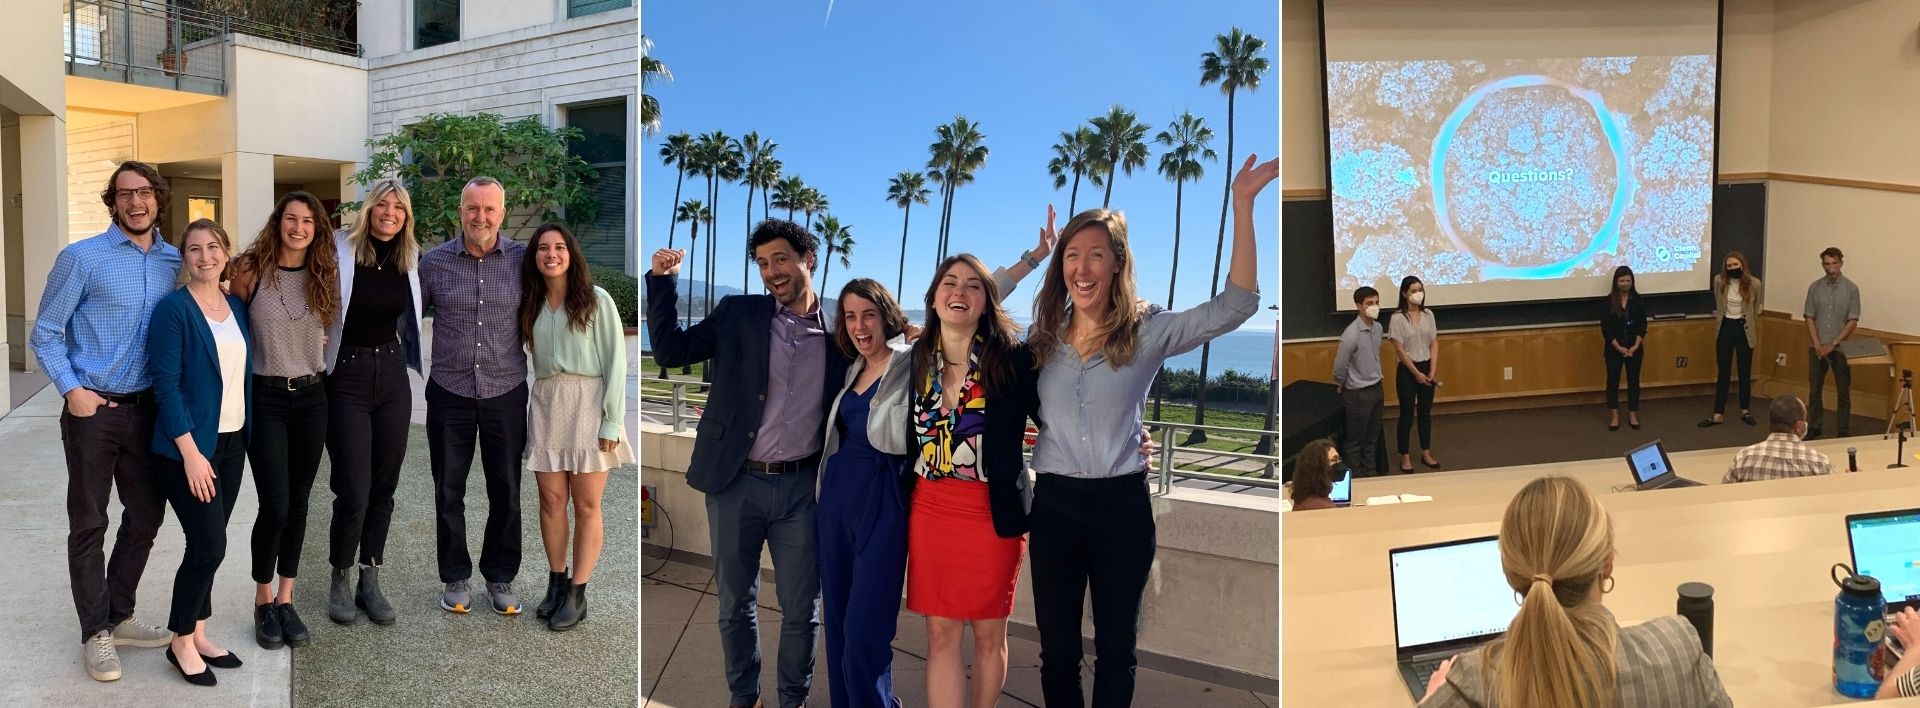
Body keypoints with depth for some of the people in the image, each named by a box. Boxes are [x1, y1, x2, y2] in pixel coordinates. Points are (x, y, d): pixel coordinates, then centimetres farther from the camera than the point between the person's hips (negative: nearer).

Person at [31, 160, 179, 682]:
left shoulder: (175, 262, 5)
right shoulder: (82, 258, -7)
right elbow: (45, 333, -4)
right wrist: (72, 390, -12)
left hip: (147, 408, 5)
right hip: (93, 409, -4)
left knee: (146, 516, 12)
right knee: (89, 524, 5)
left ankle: (119, 617, 28)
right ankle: (96, 633, 15)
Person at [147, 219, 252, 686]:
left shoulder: (238, 306, 8)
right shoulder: (173, 309, -11)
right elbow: (165, 383, -15)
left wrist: (247, 436, 9)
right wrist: (191, 452, -19)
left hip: (232, 442, 6)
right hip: (188, 446, -6)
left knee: (207, 545, 12)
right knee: (209, 545, -6)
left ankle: (198, 634, 23)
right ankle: (181, 643, 11)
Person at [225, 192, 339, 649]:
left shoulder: (326, 276, 3)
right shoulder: (251, 271, -7)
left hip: (312, 396, 4)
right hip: (267, 397, -3)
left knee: (298, 502, 8)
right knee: (274, 506, -7)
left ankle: (286, 600, 20)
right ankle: (263, 601, 14)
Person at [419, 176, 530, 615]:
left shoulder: (524, 260, -3)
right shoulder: (434, 262, -1)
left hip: (506, 393, 0)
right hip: (449, 393, 1)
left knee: (506, 491, 7)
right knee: (449, 491, 10)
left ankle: (500, 579, 22)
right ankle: (455, 579, 24)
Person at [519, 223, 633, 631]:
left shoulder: (596, 300, -3)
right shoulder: (532, 306, 12)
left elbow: (616, 361, -6)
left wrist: (612, 421, -11)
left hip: (587, 403, -4)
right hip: (545, 404, 4)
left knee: (586, 505, -1)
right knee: (551, 500, 3)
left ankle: (577, 594, 4)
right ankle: (556, 582, 14)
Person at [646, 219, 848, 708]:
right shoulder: (737, 314, 2)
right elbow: (670, 350, 0)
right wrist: (662, 281, -6)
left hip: (803, 487, 0)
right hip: (737, 483, 0)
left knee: (801, 608, 8)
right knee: (735, 603, 12)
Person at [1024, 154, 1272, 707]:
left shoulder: (1147, 334, -4)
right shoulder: (1042, 339, 4)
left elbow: (1235, 305, -14)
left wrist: (1242, 204, -21)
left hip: (1122, 503, -1)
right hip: (1054, 503, 2)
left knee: (1116, 647, 12)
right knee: (1057, 648, 10)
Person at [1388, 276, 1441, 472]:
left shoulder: (1428, 315, 3)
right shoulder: (1397, 318, -12)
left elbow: (1434, 344, 4)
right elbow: (1400, 350, -14)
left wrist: (1432, 371, -6)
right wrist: (1416, 373, -14)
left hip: (1427, 368, 5)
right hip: (1407, 370, -5)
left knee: (1425, 413, 13)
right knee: (1407, 414, 1)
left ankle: (1426, 453, 24)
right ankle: (1405, 457, 11)